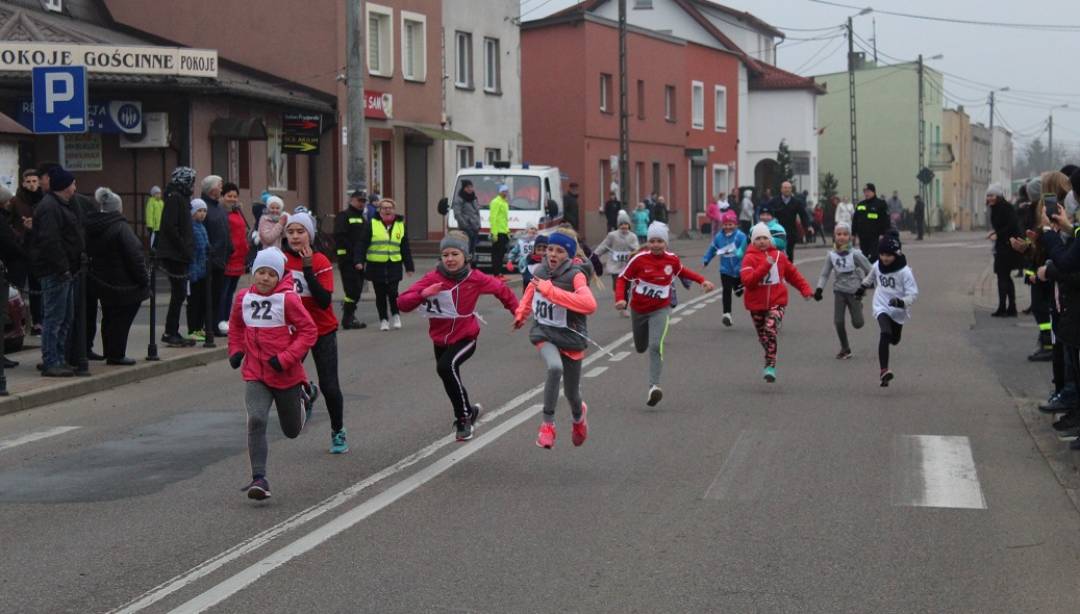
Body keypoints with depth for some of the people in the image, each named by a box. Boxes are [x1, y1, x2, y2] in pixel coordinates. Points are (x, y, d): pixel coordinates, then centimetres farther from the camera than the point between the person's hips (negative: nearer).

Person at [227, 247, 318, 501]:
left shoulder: (288, 299, -13)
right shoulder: (243, 299, 1)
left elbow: (309, 331, -12)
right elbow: (236, 326, 22)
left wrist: (285, 358, -20)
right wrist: (235, 351, 7)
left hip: (287, 375, -2)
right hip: (255, 376, 2)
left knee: (292, 430, 16)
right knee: (256, 421, -21)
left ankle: (303, 397, 50)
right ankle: (259, 479, -20)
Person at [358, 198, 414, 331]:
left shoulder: (400, 225, 10)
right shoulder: (371, 224, 1)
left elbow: (405, 248, 13)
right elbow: (363, 244, -2)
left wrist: (409, 266, 12)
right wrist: (360, 261, -12)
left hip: (394, 266, 1)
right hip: (376, 265, -1)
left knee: (393, 292, -7)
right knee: (380, 294, 5)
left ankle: (396, 315, 16)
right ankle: (383, 319, 17)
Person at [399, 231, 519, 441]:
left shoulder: (475, 278, -11)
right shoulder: (432, 279, -13)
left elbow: (501, 290, 7)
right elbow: (402, 303, -19)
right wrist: (423, 294, -36)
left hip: (465, 337, -4)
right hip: (440, 339, 4)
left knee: (446, 366, -31)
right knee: (450, 378, 23)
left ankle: (463, 418, -17)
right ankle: (469, 411, 55)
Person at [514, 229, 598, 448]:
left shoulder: (575, 275, -18)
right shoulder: (540, 271, -2)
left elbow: (590, 305, -38)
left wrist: (550, 290, -37)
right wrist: (521, 313, 20)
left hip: (570, 337, -2)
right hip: (543, 333, 2)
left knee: (571, 392, 12)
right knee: (555, 367, -32)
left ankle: (578, 415, 51)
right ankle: (547, 424, -21)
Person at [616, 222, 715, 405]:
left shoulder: (672, 259, -7)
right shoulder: (639, 259, -15)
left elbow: (682, 272, 16)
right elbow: (622, 279, -8)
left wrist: (702, 280, 6)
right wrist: (620, 298, -25)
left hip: (660, 309, -1)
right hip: (638, 309, 1)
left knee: (655, 346, -22)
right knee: (641, 348, 18)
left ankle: (654, 386, -24)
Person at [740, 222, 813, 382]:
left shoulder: (779, 255, 4)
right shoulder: (749, 258, -6)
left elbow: (792, 274, 18)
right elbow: (747, 280, -22)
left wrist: (805, 289, 15)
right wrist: (766, 266, -26)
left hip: (777, 302, -1)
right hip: (756, 304, 1)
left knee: (771, 330, -22)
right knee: (763, 336, 12)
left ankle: (770, 366, -21)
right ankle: (770, 362, 34)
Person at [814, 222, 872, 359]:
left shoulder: (855, 254, -12)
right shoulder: (831, 256, -3)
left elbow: (869, 271, -5)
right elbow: (824, 274, 3)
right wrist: (819, 289, -10)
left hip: (854, 291, -2)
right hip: (839, 291, 2)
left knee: (857, 324, -2)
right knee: (838, 322, -6)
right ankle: (845, 349, 13)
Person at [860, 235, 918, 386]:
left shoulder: (904, 271, -18)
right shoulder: (877, 266, -5)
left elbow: (913, 293, -21)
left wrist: (902, 302, -39)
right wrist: (864, 286, 37)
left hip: (898, 311, 0)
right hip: (881, 307, 0)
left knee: (894, 340, 19)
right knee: (885, 334, -25)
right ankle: (884, 371, -32)